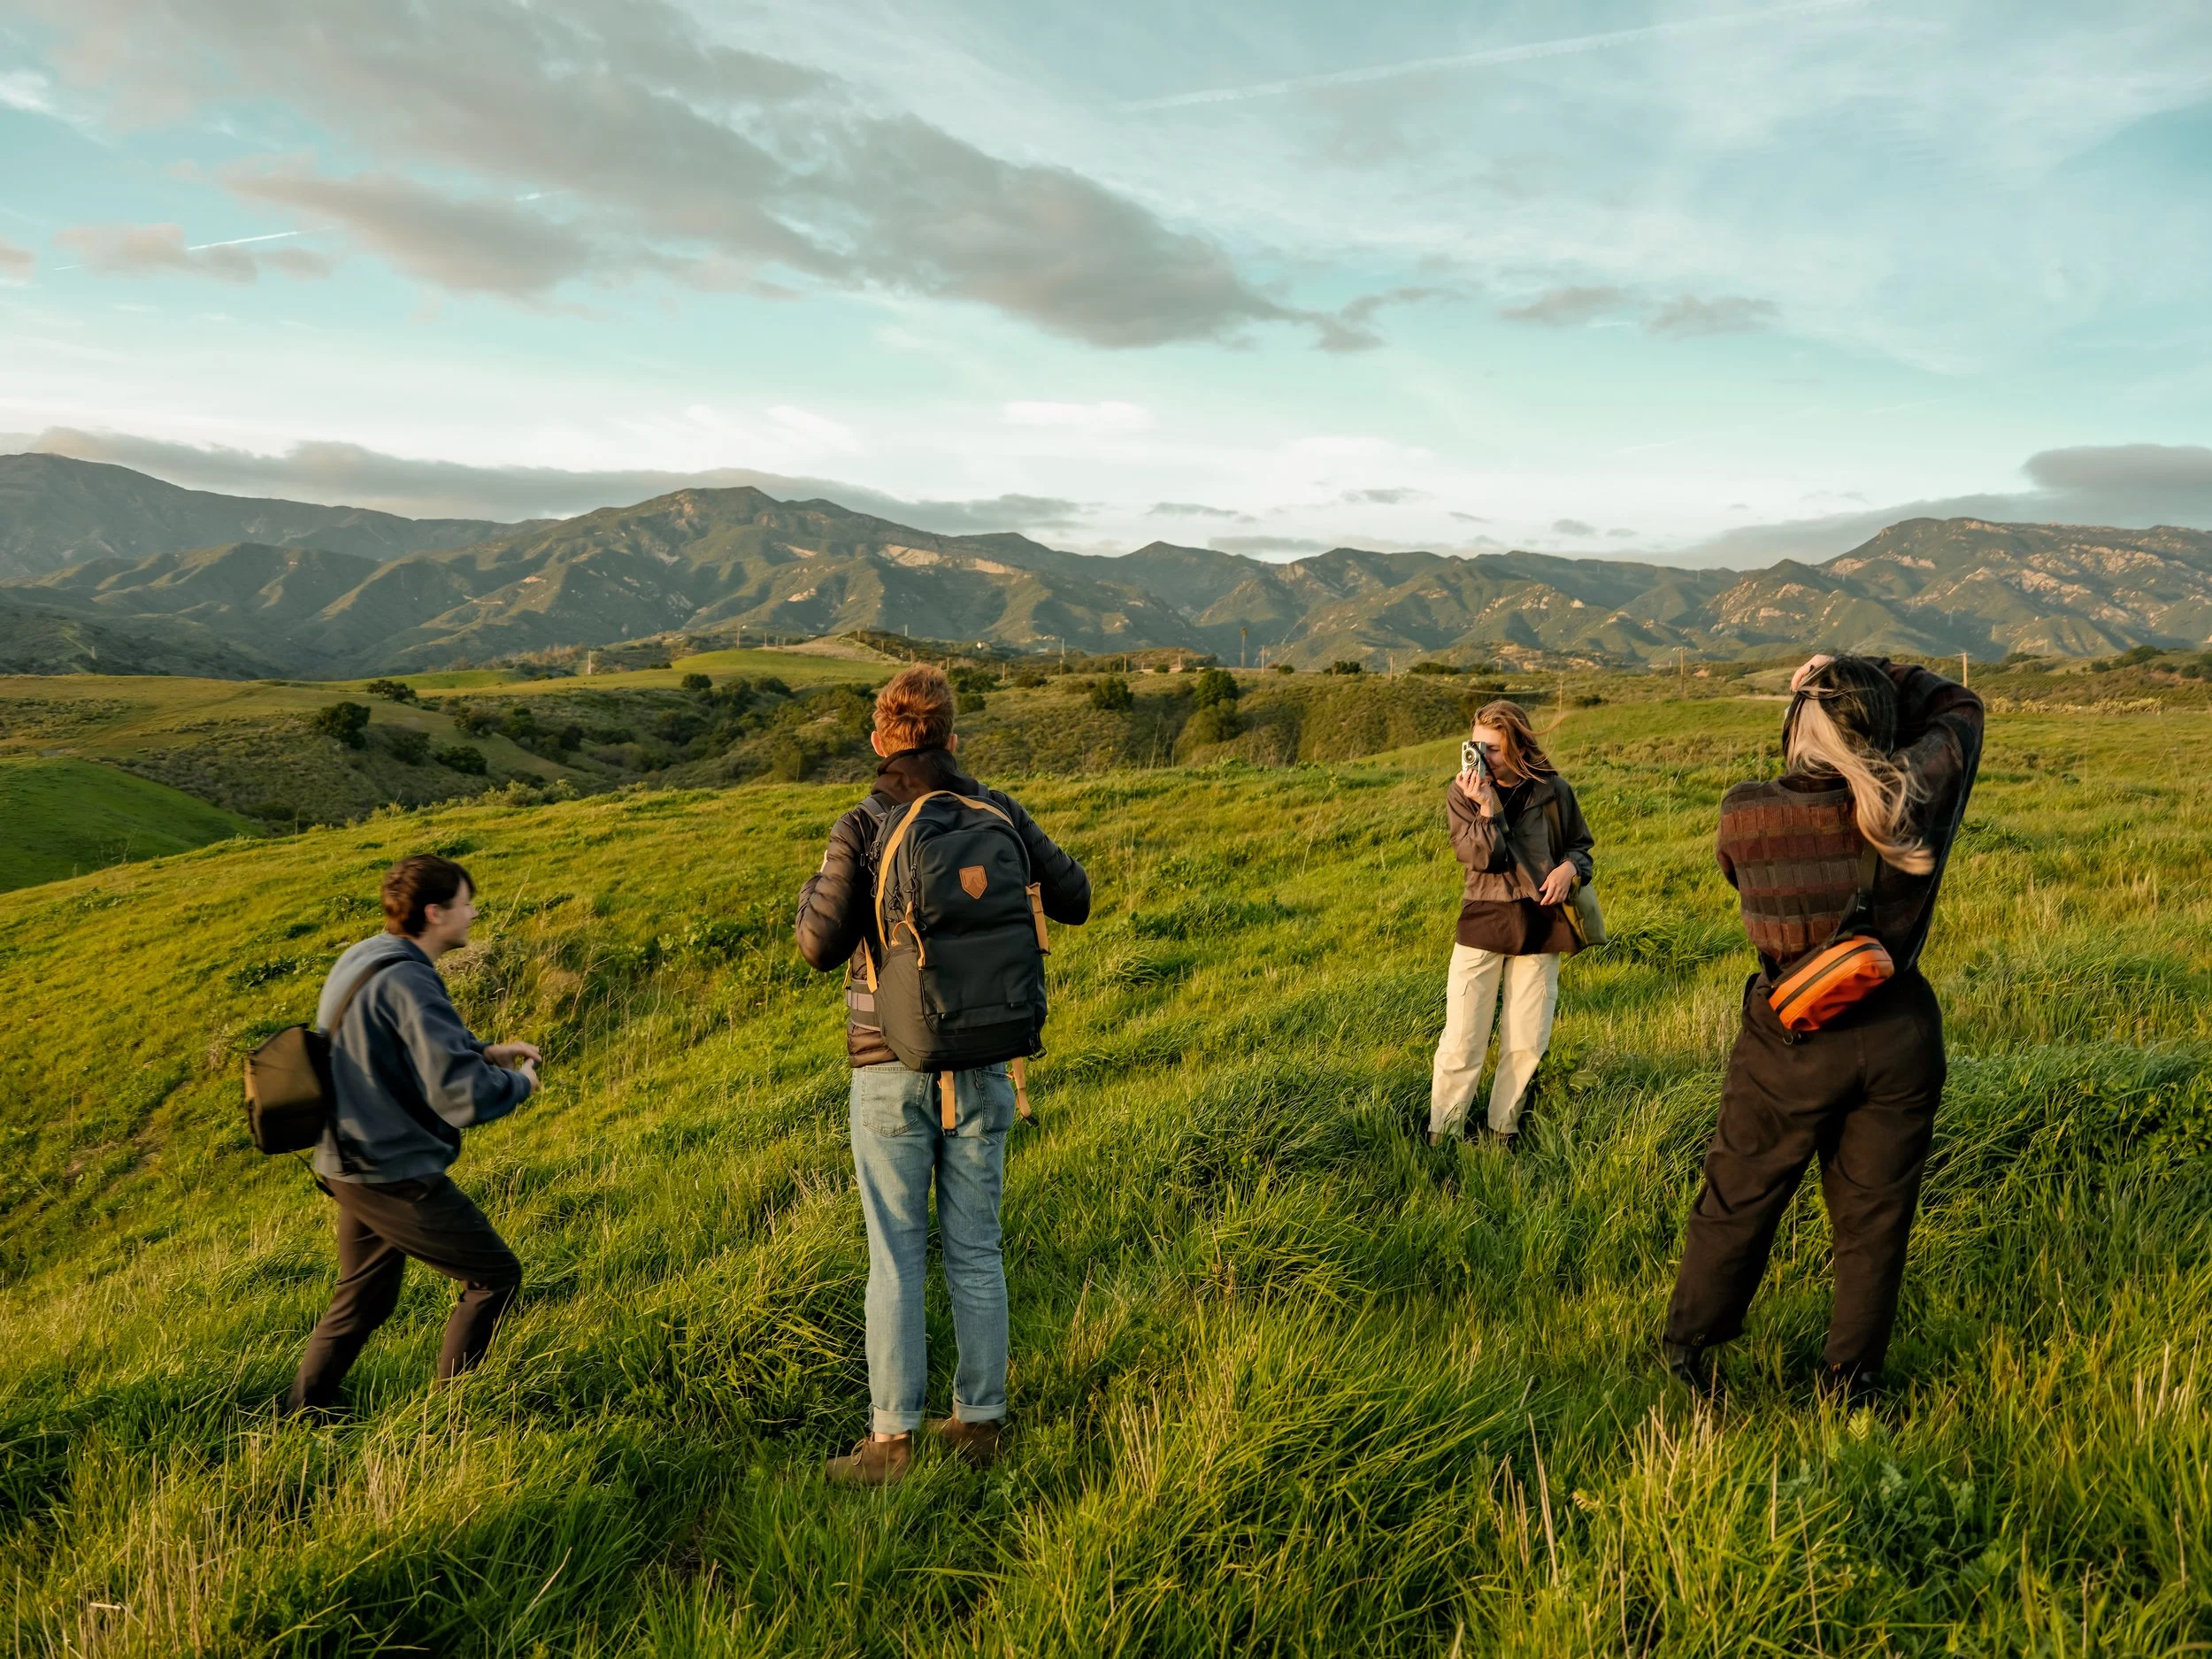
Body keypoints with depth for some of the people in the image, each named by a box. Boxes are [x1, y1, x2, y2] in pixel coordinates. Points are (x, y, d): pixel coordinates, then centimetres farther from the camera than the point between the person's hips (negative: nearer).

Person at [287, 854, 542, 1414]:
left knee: (362, 1302, 21)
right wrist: (520, 1083, -8)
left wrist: (483, 1051, 13)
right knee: (495, 1277, 4)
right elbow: (462, 1097, -28)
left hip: (350, 1166, 10)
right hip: (396, 1174, -10)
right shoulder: (407, 983, -24)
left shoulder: (359, 961, 7)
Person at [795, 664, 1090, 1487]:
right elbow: (1074, 900, 4)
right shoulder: (997, 812, -3)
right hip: (981, 1066, 3)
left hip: (893, 1071, -3)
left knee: (897, 1257, 7)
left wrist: (812, 893, 5)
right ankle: (979, 1420, 23)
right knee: (975, 1250, 13)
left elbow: (822, 947, -16)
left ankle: (892, 1439, 15)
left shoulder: (861, 830, -11)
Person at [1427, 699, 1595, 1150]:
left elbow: (1580, 845, 13)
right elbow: (1482, 857, -13)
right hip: (1482, 924, -1)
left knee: (1526, 1043, 7)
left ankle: (1503, 1130, 24)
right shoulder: (1462, 793, -2)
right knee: (1462, 1041, -3)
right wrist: (1486, 807, -25)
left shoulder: (1552, 791, 0)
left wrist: (1569, 867, -9)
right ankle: (1440, 1136, 8)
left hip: (1539, 924, 2)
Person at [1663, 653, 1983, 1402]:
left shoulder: (1746, 814, -19)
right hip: (1900, 1039, 2)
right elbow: (1958, 706, 5)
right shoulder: (1917, 801, -14)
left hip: (1792, 1045, -1)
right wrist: (1867, 673, -4)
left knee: (1740, 1201, 16)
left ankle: (1687, 1345, 33)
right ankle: (1850, 1376, 32)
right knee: (1874, 1215, 16)